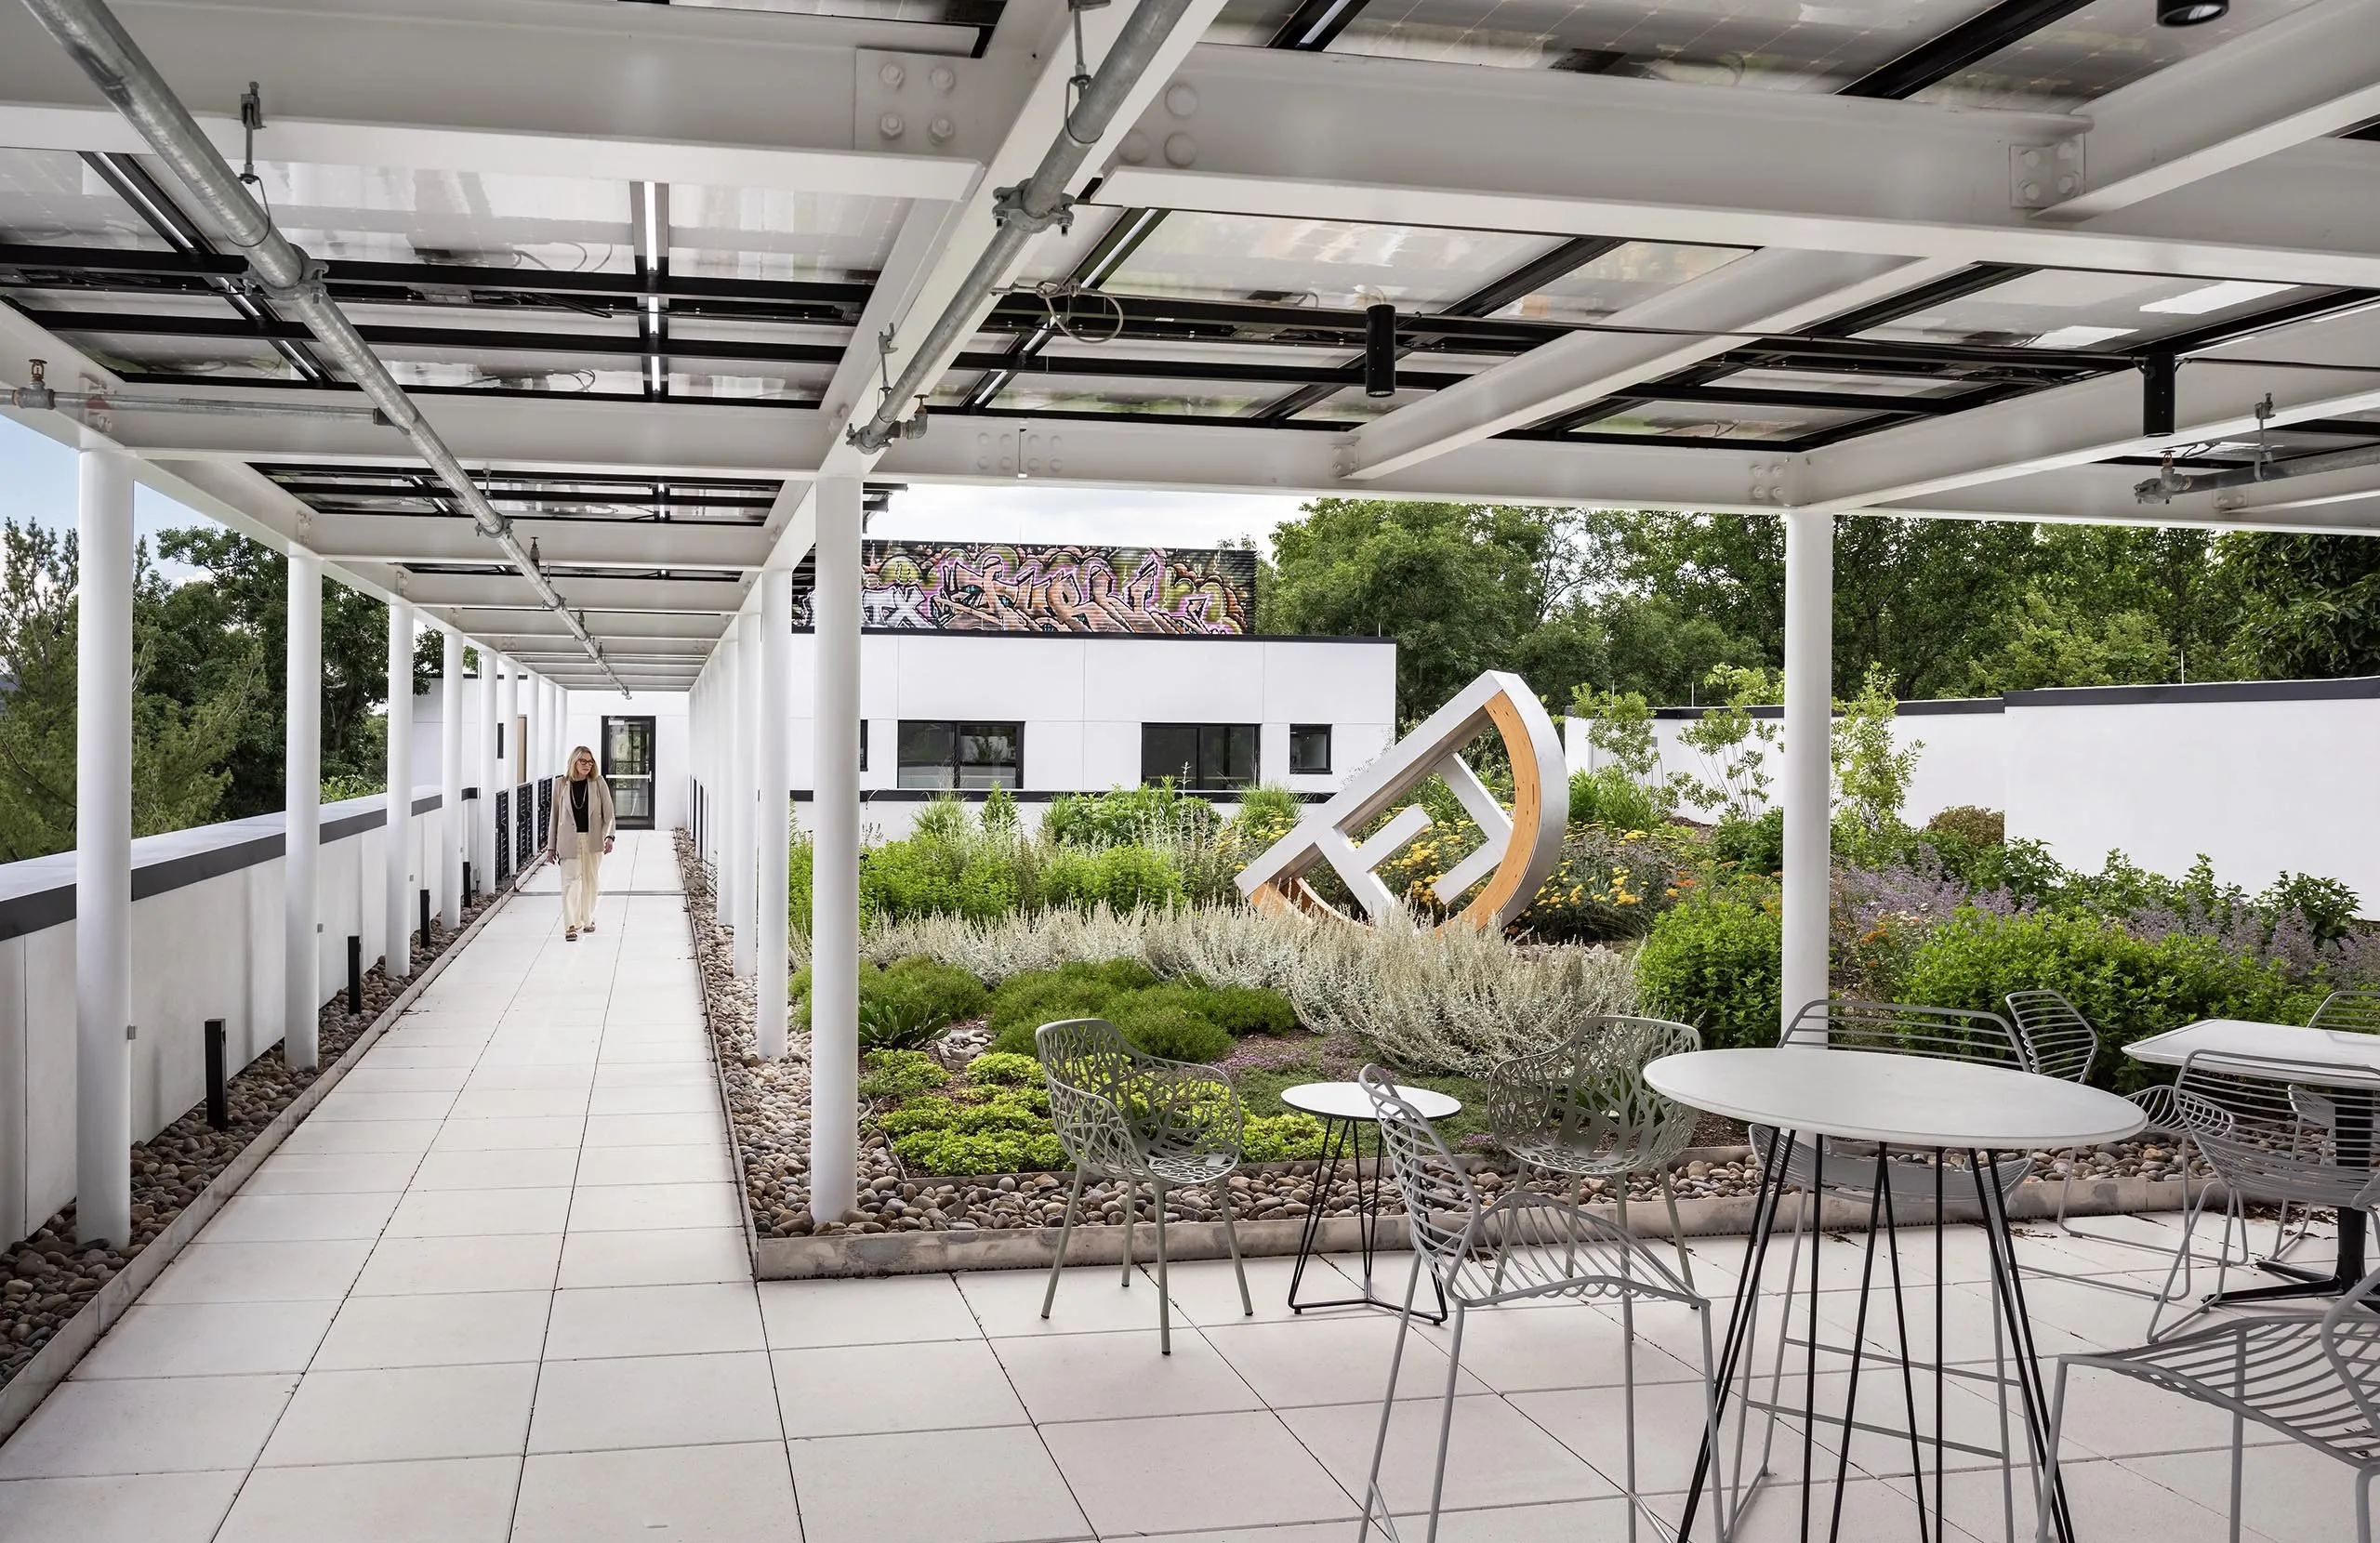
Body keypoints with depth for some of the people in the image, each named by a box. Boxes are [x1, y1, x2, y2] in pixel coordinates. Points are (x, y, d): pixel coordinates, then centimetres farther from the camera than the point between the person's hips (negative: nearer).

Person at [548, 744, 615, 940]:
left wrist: (608, 836, -15)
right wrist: (551, 845, 5)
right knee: (571, 880, -9)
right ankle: (571, 925, -12)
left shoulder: (598, 783, 1)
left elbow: (608, 813, 0)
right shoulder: (561, 783, 2)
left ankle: (588, 919, 26)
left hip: (592, 839, 1)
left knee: (590, 881, 10)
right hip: (569, 840, -1)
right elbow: (555, 815, 6)